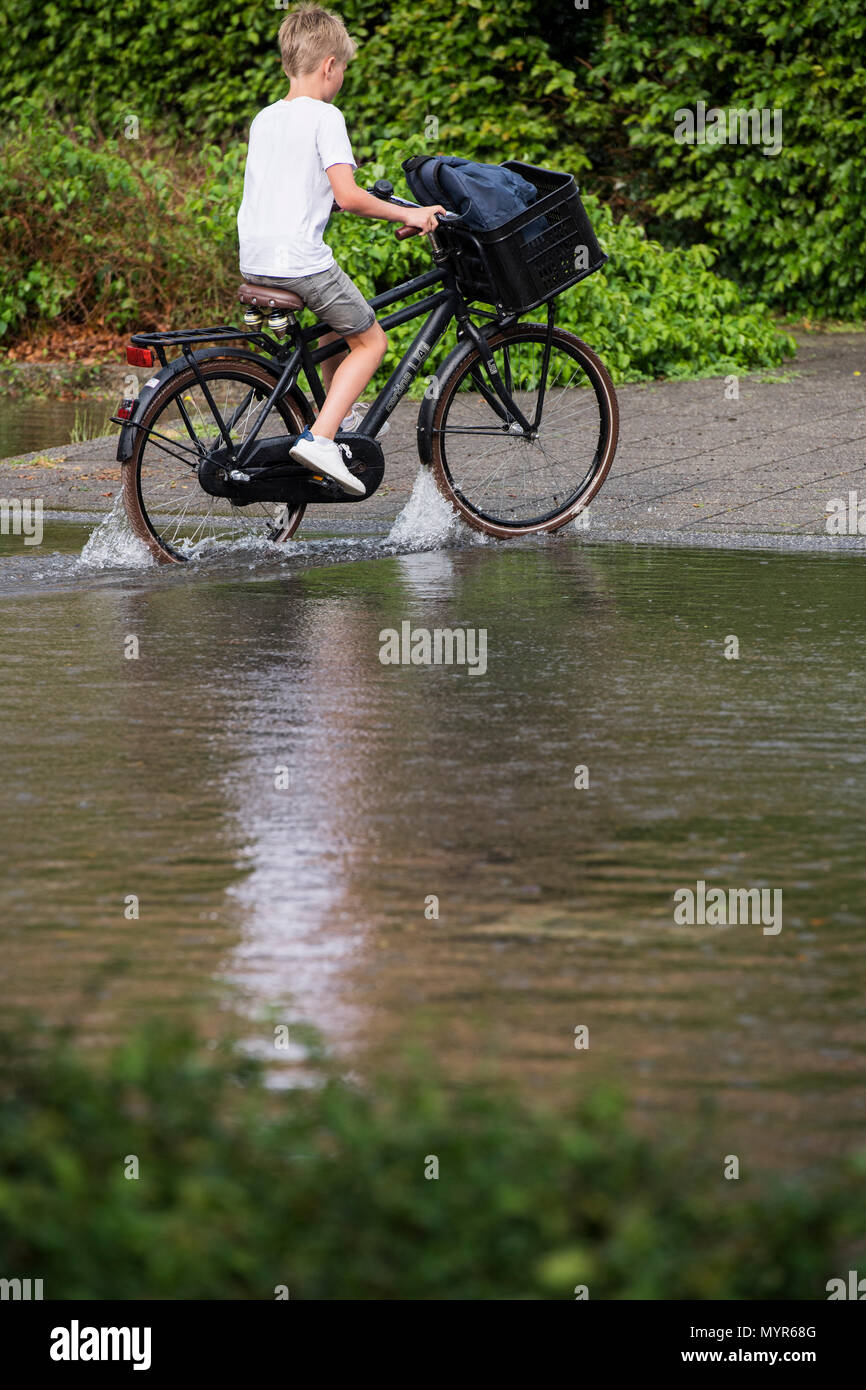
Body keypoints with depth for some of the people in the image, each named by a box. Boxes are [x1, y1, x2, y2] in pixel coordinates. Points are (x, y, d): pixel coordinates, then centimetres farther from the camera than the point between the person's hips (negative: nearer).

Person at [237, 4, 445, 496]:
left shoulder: (264, 119, 14)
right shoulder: (325, 117, -9)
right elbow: (347, 196, -18)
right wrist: (407, 215, -7)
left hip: (254, 261, 8)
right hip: (300, 260, -8)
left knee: (340, 311, 32)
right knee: (371, 341, 6)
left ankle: (341, 414, 35)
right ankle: (320, 437, -9)